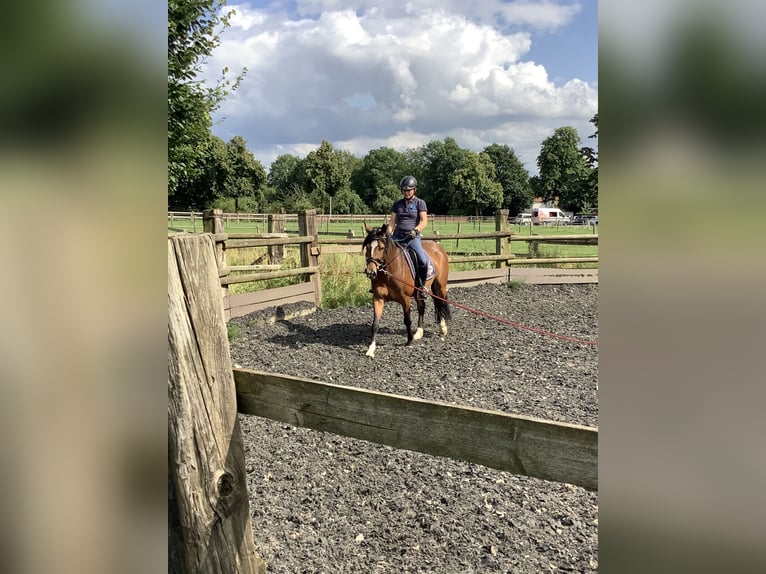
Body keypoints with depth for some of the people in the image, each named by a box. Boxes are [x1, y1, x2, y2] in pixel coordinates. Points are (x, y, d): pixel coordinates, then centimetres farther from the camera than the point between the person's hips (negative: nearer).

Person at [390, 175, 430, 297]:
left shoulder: (420, 203, 5)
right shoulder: (397, 204, 16)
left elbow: (424, 222, -3)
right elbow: (392, 222, 15)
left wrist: (415, 230, -21)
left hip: (413, 237, -4)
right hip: (397, 236, 4)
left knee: (423, 260, -28)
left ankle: (421, 286, -5)